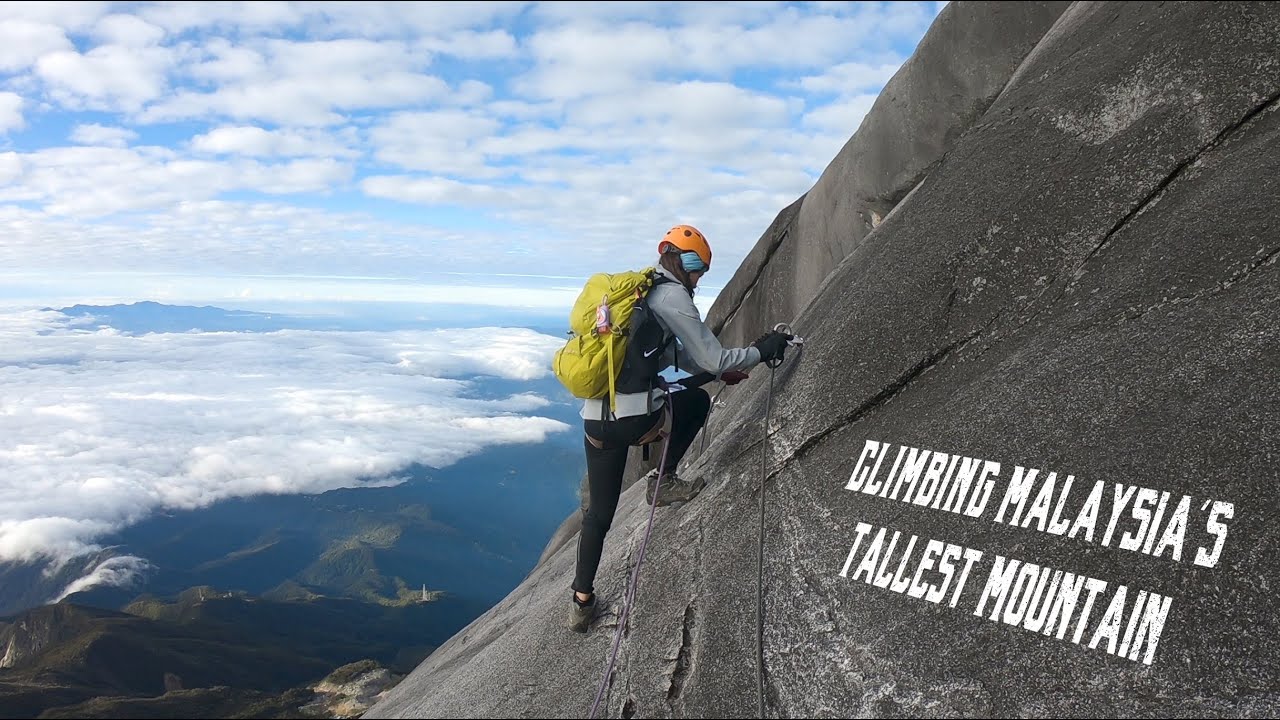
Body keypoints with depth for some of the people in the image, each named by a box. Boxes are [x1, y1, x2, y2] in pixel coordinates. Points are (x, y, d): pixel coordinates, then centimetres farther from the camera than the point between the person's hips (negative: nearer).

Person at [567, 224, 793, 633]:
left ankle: (581, 602, 24)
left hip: (595, 421, 8)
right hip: (635, 419, -8)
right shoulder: (672, 295, -5)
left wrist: (724, 371, 29)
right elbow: (713, 359, -4)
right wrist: (760, 352, 11)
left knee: (598, 513, 19)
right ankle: (664, 480, 15)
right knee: (698, 400, 22)